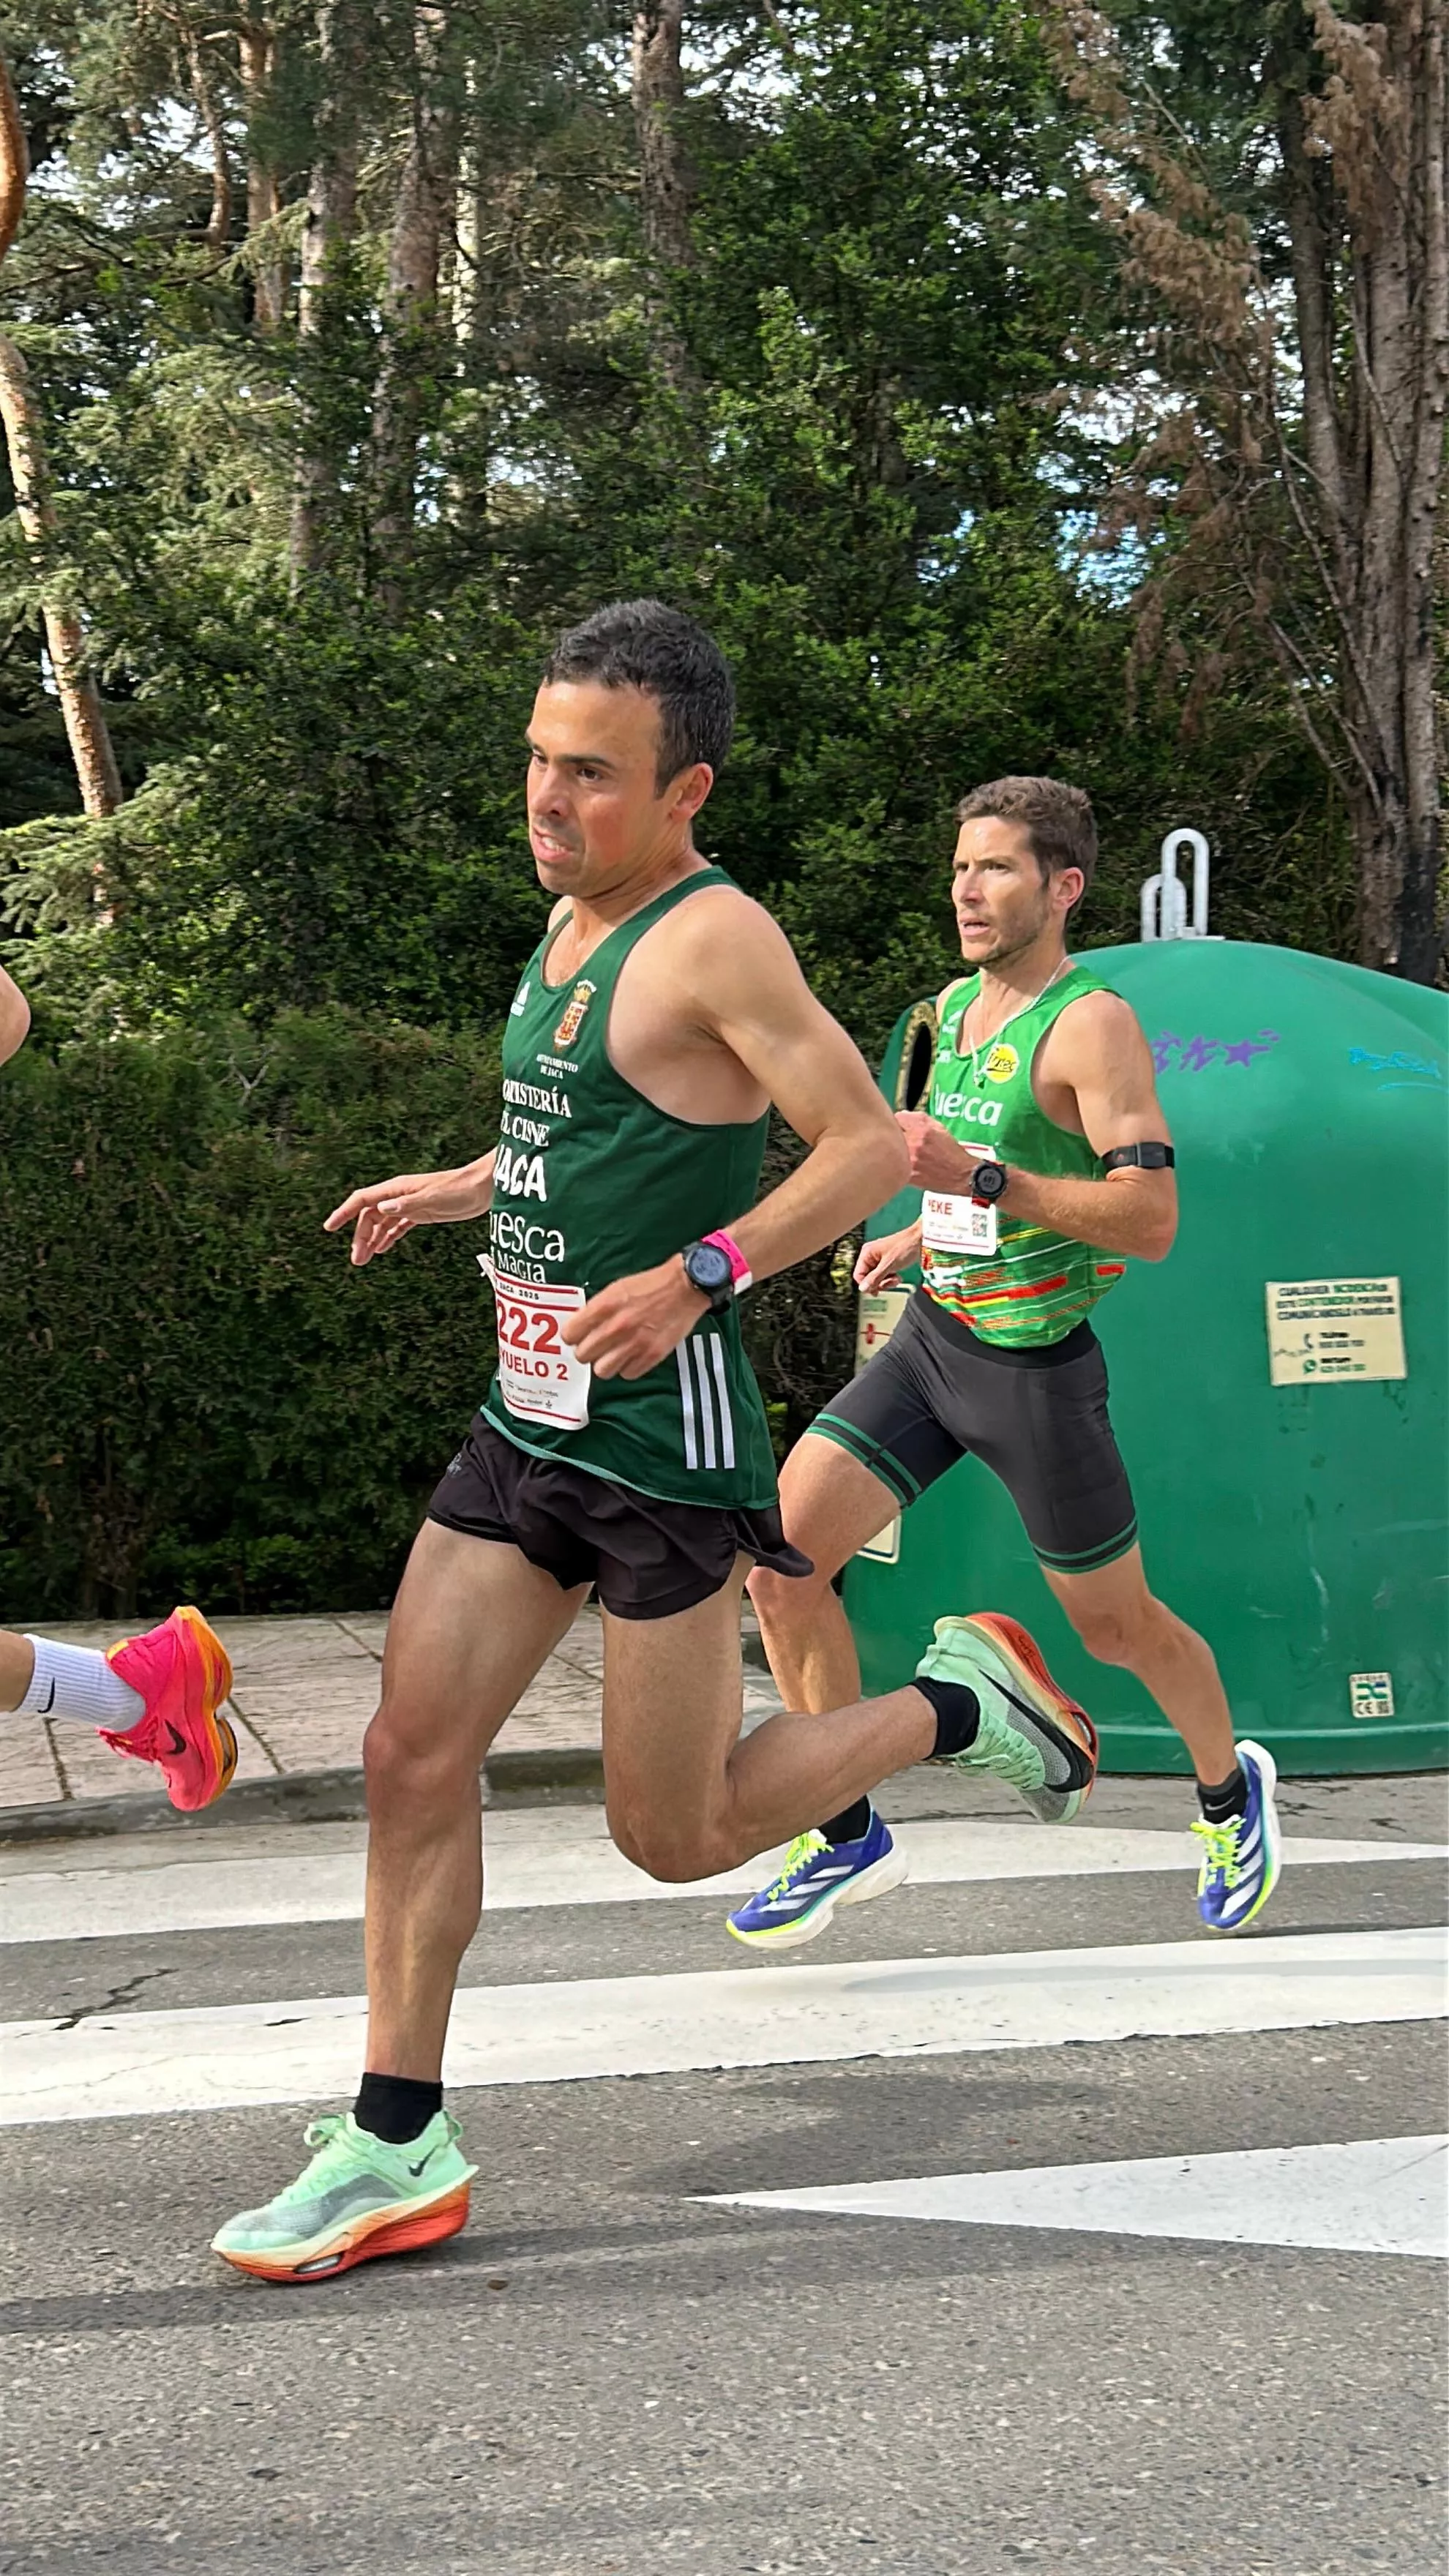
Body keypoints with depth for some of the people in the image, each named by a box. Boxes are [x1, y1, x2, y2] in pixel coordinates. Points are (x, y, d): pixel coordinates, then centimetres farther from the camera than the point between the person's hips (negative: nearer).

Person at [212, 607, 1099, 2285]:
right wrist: (444, 1193, 29)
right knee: (413, 1757, 2)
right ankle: (397, 2147, 10)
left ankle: (962, 1707, 21)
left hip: (662, 1434, -8)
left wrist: (697, 1277, -29)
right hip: (527, 1424, 8)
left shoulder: (711, 939, -15)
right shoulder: (571, 922, 13)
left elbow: (868, 1148, -20)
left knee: (675, 1836, 0)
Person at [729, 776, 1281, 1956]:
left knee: (1118, 1625, 8)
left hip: (1037, 1363, -7)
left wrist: (980, 1180, -31)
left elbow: (1151, 1218, -25)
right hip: (931, 1340, 7)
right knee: (780, 1551, -10)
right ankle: (847, 1835, 1)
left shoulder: (1094, 1022, -16)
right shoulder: (955, 1009, 9)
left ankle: (1229, 1788, 38)